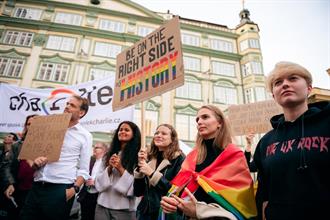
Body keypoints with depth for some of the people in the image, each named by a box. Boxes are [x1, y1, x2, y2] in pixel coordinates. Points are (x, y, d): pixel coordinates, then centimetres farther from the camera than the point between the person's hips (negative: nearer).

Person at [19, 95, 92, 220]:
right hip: (37, 187, 4)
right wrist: (35, 163, -4)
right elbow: (36, 152, 18)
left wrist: (74, 189, -16)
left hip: (60, 190, -4)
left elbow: (83, 170, -2)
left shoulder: (85, 136, -1)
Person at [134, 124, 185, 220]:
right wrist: (140, 165, -10)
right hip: (145, 212, 5)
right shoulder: (150, 159, 4)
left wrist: (152, 174, -21)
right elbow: (138, 192, 2)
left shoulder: (179, 159, -9)